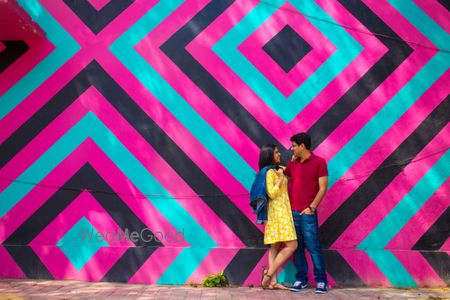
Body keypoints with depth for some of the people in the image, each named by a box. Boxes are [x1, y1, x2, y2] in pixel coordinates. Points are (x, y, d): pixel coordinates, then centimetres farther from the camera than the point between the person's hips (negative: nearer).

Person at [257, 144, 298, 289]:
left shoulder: (277, 170, 15)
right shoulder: (269, 172, -13)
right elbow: (272, 194, -20)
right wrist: (281, 178, -14)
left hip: (283, 211, 9)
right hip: (277, 211, -9)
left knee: (275, 246, 6)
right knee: (291, 245, -12)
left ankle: (273, 281, 9)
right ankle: (269, 273, -8)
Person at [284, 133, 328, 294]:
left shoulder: (319, 162, -2)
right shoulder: (292, 164, 13)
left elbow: (322, 188, -6)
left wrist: (312, 207, -12)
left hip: (307, 213, -5)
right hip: (291, 212, 5)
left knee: (313, 247, -1)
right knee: (297, 247, 8)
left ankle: (321, 280, 9)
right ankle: (301, 279, 17)